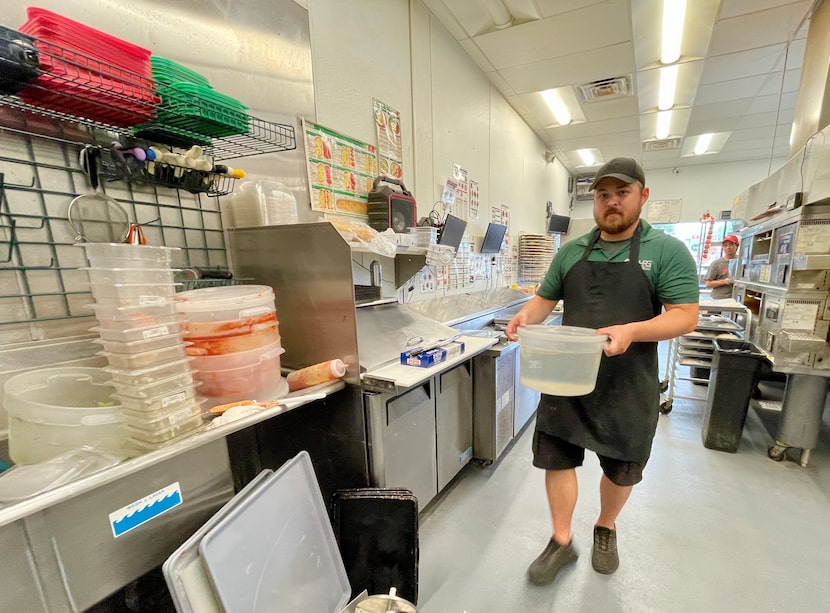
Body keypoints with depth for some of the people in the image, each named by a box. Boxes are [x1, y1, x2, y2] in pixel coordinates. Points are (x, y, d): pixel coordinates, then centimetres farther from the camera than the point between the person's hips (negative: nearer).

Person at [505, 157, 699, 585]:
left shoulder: (667, 252, -4)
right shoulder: (571, 252, 6)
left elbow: (685, 316, -10)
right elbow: (546, 298, 10)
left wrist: (630, 331, -29)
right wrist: (527, 315, -13)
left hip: (627, 385, -2)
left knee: (621, 467, 17)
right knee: (556, 458, 7)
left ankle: (605, 529, 46)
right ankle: (561, 542, 29)